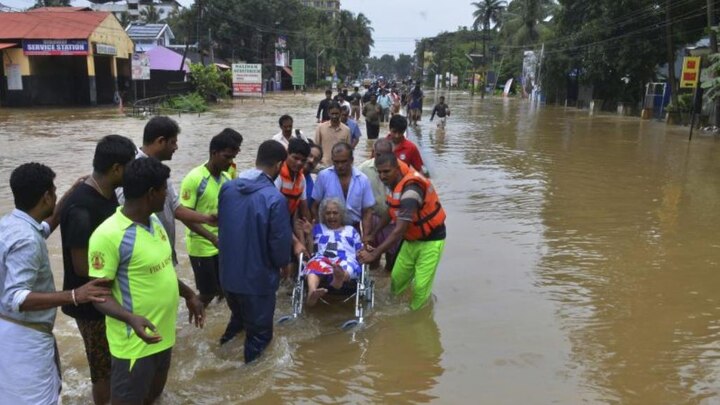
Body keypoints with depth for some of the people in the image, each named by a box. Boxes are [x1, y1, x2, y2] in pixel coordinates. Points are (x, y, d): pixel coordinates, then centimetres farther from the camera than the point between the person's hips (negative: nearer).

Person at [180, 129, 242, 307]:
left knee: (224, 289, 12)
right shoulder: (194, 178, -17)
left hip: (224, 245, 6)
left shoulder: (227, 178, 2)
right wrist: (213, 238, -27)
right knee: (208, 293, 2)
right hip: (201, 247, -6)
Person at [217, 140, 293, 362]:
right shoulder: (275, 199, -25)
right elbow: (280, 243, -18)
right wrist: (283, 263, 3)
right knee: (259, 332, 15)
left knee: (238, 318, 32)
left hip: (228, 272, 6)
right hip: (258, 277, -6)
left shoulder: (227, 188, -5)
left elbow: (221, 223, 8)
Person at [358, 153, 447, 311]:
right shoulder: (394, 184, -4)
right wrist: (372, 234, 10)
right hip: (411, 239, 8)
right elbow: (391, 213, 12)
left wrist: (374, 254, -37)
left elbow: (399, 230, -37)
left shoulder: (410, 189, -33)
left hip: (430, 240, -8)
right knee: (397, 278, 10)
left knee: (420, 286, -5)